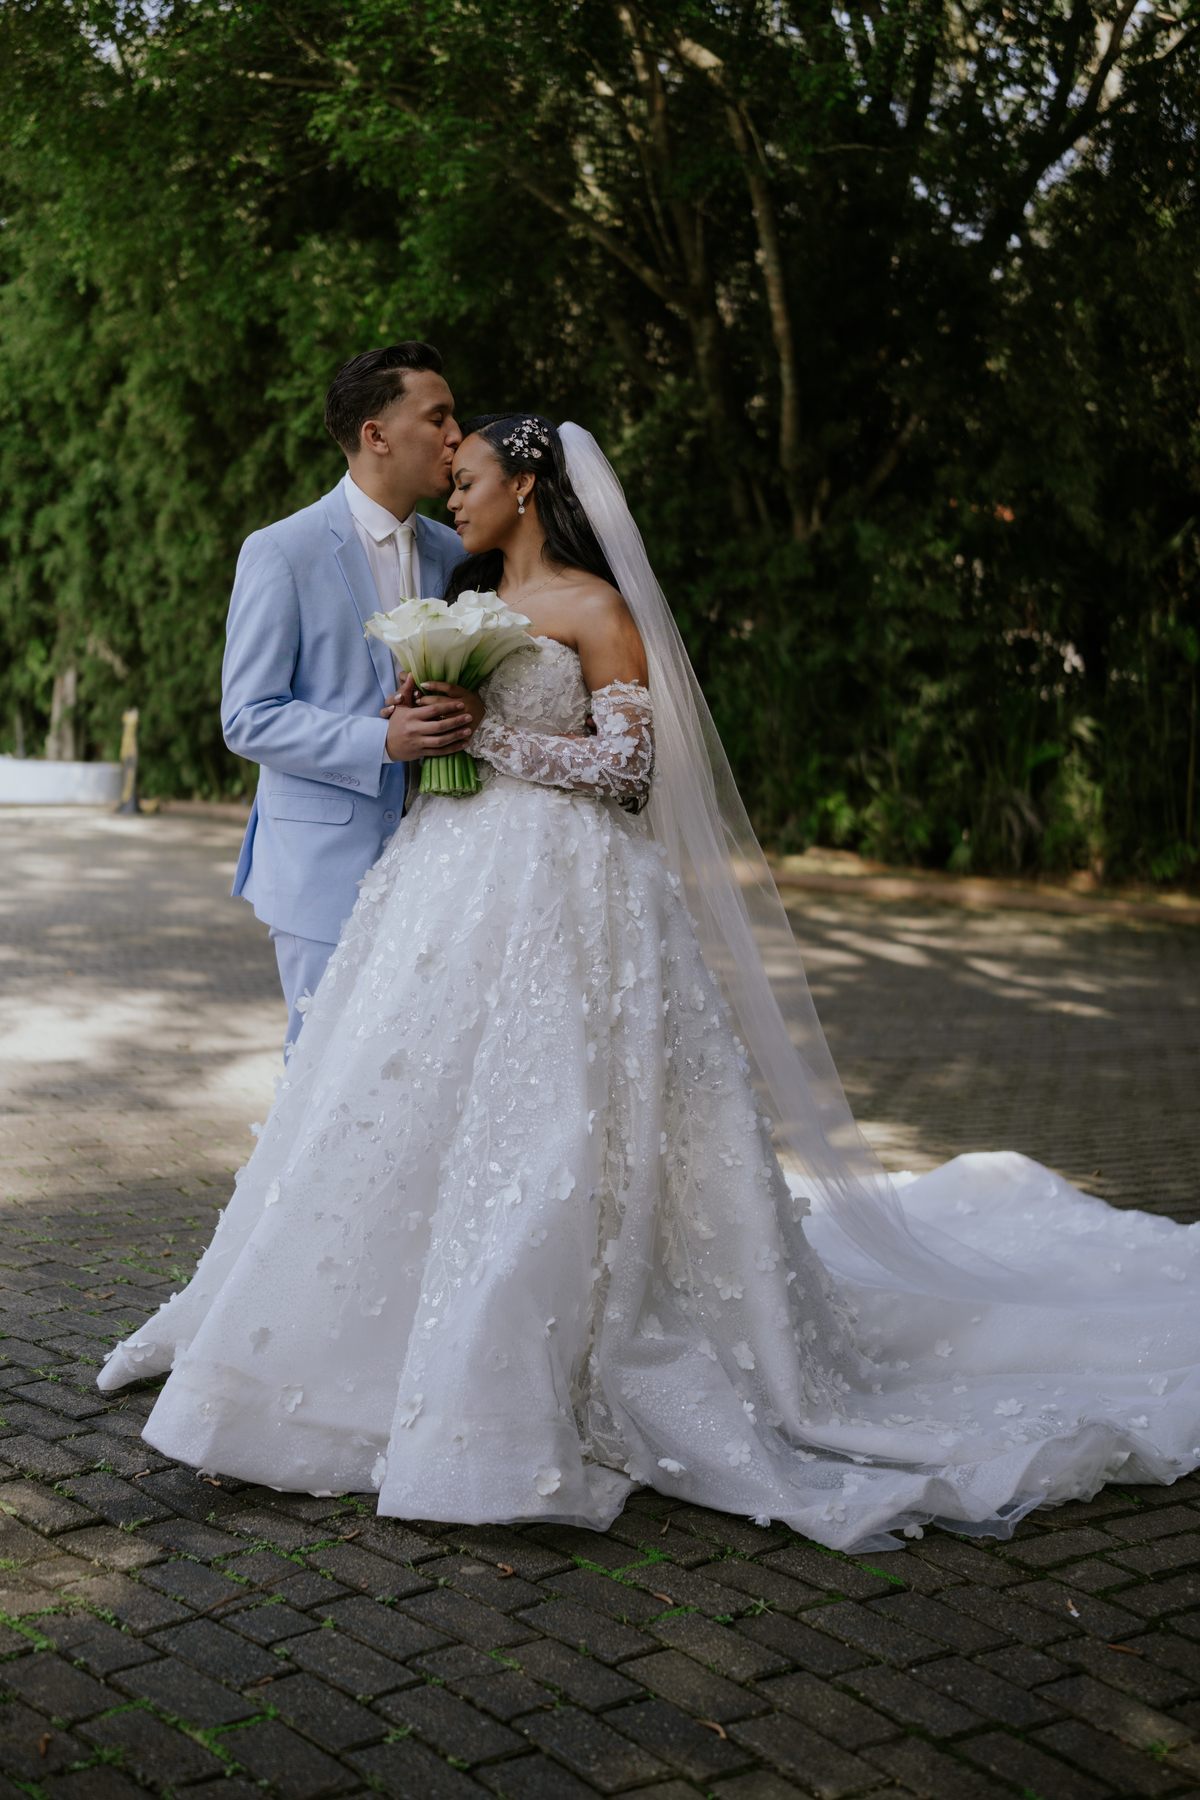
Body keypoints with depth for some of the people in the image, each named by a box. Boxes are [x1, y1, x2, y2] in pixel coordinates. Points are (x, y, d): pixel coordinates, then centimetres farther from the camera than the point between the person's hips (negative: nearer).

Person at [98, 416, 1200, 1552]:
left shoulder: (595, 608, -5)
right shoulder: (465, 603, 18)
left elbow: (628, 764, -11)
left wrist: (491, 735, -16)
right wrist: (419, 730, 1)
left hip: (560, 893, -8)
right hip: (451, 881, 8)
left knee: (543, 1131, -8)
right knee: (411, 1111, 7)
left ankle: (531, 1390, 1)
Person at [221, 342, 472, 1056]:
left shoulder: (453, 555, 11)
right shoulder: (280, 552, -7)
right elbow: (249, 718, -10)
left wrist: (463, 722, -5)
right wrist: (383, 740, -23)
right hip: (325, 868, -5)